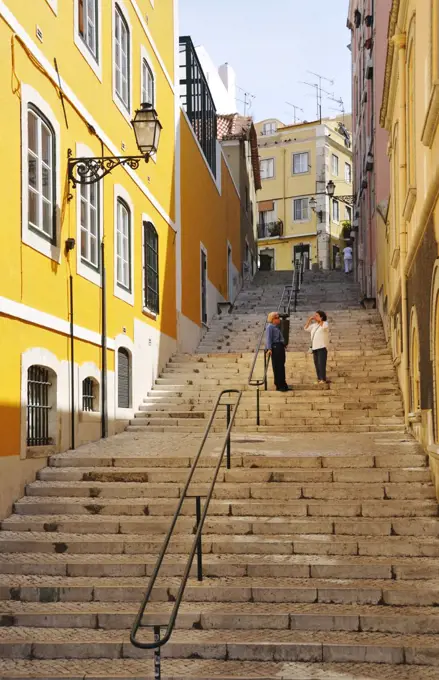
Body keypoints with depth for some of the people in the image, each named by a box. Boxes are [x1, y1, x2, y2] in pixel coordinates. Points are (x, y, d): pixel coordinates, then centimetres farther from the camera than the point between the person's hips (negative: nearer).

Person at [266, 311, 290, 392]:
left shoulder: (277, 327, 21)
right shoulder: (270, 327, -5)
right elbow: (268, 338, -14)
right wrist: (269, 349, -23)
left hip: (280, 347, 9)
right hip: (275, 347, -9)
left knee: (281, 367, 12)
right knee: (277, 367, -8)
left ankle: (283, 385, 18)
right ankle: (279, 385, -6)